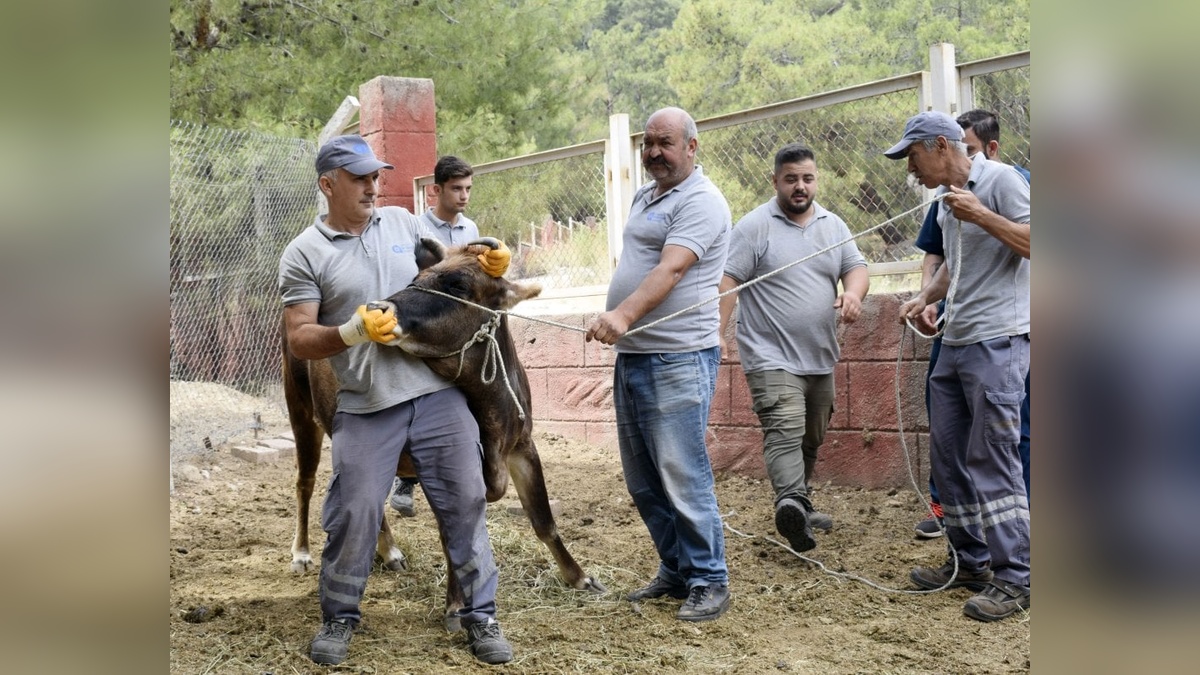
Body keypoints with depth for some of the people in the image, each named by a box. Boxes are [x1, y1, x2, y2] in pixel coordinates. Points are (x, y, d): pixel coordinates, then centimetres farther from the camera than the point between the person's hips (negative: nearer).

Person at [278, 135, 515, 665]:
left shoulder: (403, 222, 10)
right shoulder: (305, 254, -2)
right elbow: (299, 340, -5)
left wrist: (486, 268, 5)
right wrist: (353, 331, -22)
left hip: (438, 391, 3)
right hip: (366, 406, -3)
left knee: (464, 503, 5)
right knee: (354, 514, 0)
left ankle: (480, 614, 18)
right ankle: (338, 617, 22)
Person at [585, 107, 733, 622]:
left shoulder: (700, 201, -10)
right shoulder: (644, 196, 19)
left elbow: (669, 271, -25)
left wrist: (623, 315, -38)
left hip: (677, 361, -9)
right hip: (631, 355, 9)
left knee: (682, 477, -7)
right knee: (642, 481, 13)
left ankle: (709, 583, 6)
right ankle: (675, 571, 26)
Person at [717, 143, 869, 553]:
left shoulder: (833, 226, 12)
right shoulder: (754, 226, -6)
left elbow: (856, 268, 7)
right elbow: (728, 281, -10)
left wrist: (853, 293, -17)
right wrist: (717, 333, -19)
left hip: (820, 358, 7)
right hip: (772, 357, -6)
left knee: (811, 439, 17)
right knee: (785, 432, -23)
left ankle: (799, 504, 33)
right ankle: (791, 503, -38)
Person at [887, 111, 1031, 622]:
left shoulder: (1000, 179, -8)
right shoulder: (947, 198, 17)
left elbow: (1034, 243, -14)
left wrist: (981, 215, -20)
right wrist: (925, 296, 11)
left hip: (997, 341, -9)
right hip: (954, 343, 9)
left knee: (991, 460, -10)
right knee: (948, 457, 11)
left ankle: (1013, 577, -4)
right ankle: (970, 561, 21)